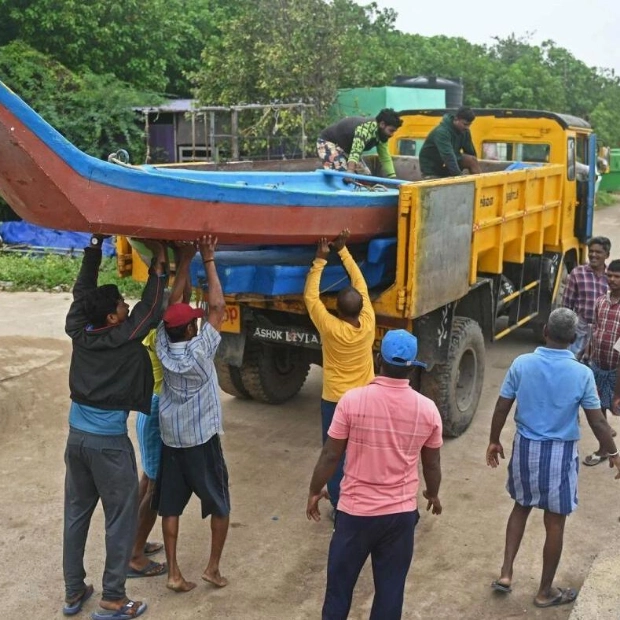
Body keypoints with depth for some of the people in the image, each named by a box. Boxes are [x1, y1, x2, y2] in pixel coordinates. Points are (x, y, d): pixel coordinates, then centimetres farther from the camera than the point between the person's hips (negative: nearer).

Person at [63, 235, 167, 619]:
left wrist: (96, 244, 15)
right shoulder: (124, 339, -17)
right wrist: (158, 264, -2)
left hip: (77, 436, 7)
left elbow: (82, 291, 10)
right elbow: (151, 308, -9)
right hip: (109, 443, -7)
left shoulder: (78, 332, -2)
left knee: (76, 514, 16)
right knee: (121, 518, 5)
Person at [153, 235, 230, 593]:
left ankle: (174, 573, 13)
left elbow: (172, 305, 0)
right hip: (202, 439, -4)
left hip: (170, 438, 5)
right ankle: (213, 568, 18)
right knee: (220, 506, 12)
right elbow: (218, 306, -17)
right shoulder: (200, 349, -18)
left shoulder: (163, 348, -6)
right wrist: (209, 260, -15)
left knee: (171, 507, 10)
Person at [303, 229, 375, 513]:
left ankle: (340, 507, 17)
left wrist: (320, 259, -11)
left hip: (335, 402, -4)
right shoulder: (368, 323, -15)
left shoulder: (331, 328, -24)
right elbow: (360, 283, -5)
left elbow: (310, 296, -13)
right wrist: (342, 250, 0)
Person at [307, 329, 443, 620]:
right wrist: (433, 494, 24)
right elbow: (432, 464, 4)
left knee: (340, 582, 16)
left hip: (355, 512, -2)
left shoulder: (352, 400, -16)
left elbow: (330, 455, -9)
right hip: (401, 514, 2)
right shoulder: (427, 409, -8)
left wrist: (314, 491, 8)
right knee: (390, 588, 15)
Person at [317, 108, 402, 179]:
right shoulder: (367, 128, -33)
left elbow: (385, 158, 1)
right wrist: (350, 172, -57)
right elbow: (356, 151, -46)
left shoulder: (382, 134, -4)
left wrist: (393, 178, -9)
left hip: (345, 146, 10)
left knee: (366, 175, 4)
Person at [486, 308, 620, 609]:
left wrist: (494, 441, 13)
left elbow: (502, 408, -3)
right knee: (555, 522, 12)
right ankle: (545, 592, 25)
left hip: (525, 447, 3)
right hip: (559, 452, -2)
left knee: (521, 507, 24)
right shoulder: (582, 373, -15)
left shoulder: (521, 364, -10)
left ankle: (506, 574, 23)